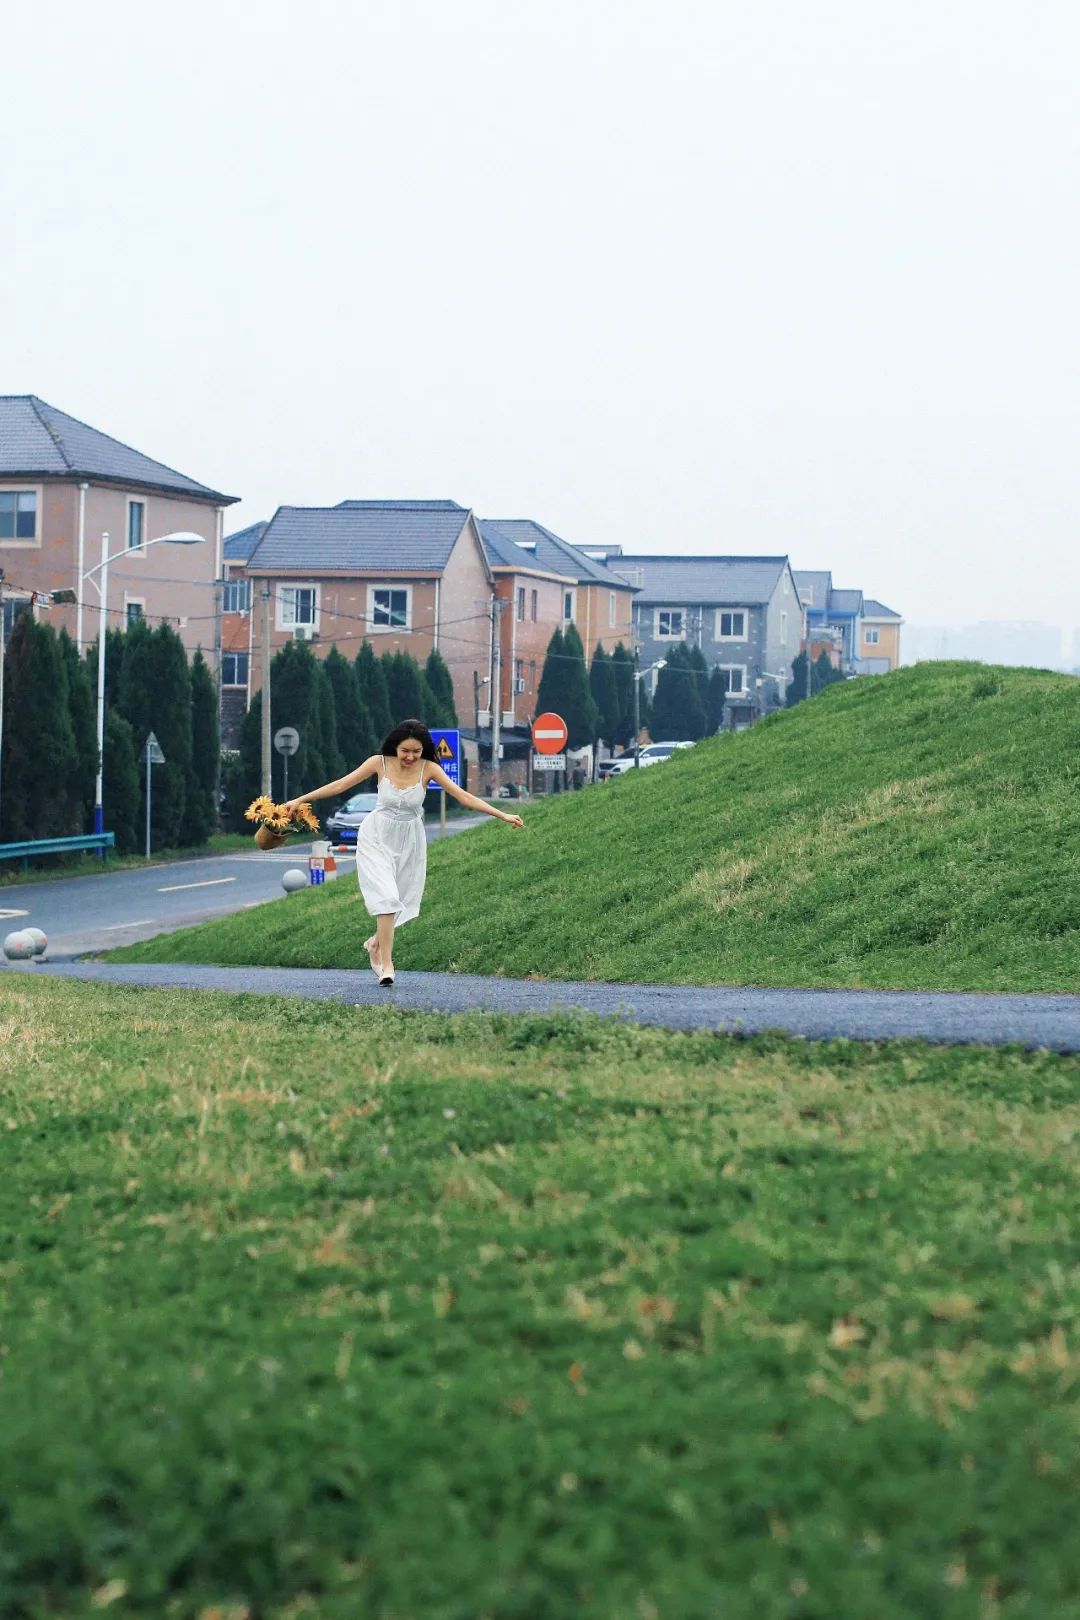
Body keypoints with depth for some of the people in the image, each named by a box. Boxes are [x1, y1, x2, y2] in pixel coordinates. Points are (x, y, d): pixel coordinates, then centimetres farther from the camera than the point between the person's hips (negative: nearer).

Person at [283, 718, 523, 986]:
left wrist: (503, 816, -21)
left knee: (402, 900, 8)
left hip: (410, 841, 2)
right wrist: (299, 800, -5)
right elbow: (340, 785, -5)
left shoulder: (428, 768, -12)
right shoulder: (379, 763, -13)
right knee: (386, 898, -16)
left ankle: (376, 943, 36)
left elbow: (463, 796, -15)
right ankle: (386, 964, -12)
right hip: (377, 837, -2)